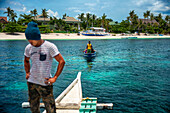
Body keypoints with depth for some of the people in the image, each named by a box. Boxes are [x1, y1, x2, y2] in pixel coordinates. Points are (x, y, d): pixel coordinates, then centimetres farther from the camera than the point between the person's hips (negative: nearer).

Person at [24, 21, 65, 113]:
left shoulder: (50, 46, -13)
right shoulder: (28, 48, 2)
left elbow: (62, 61, -12)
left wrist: (54, 78, -15)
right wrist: (27, 73, 10)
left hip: (45, 83, -5)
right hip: (31, 82, 5)